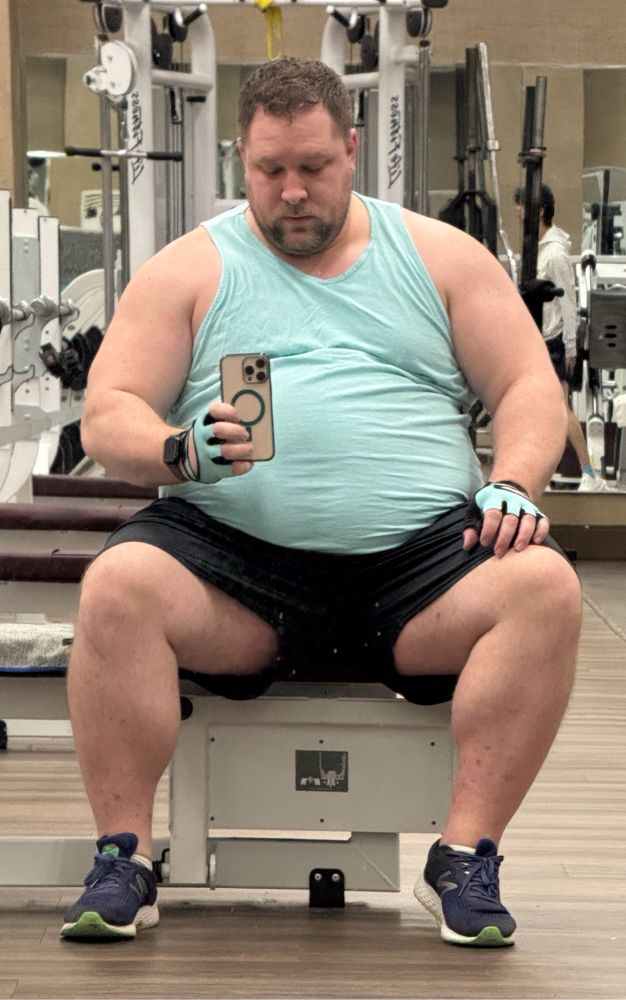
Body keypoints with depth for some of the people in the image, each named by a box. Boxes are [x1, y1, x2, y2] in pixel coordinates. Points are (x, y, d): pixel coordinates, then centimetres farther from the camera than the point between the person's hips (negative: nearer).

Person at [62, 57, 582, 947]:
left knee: (545, 587, -28)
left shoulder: (440, 256, 17)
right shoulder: (189, 270, 14)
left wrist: (513, 487, -8)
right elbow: (108, 417, 7)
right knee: (119, 584, -31)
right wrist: (181, 450, -16)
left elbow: (531, 387, 13)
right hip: (234, 554, -1)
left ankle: (466, 857, -21)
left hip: (418, 555, 1)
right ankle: (124, 857, -20)